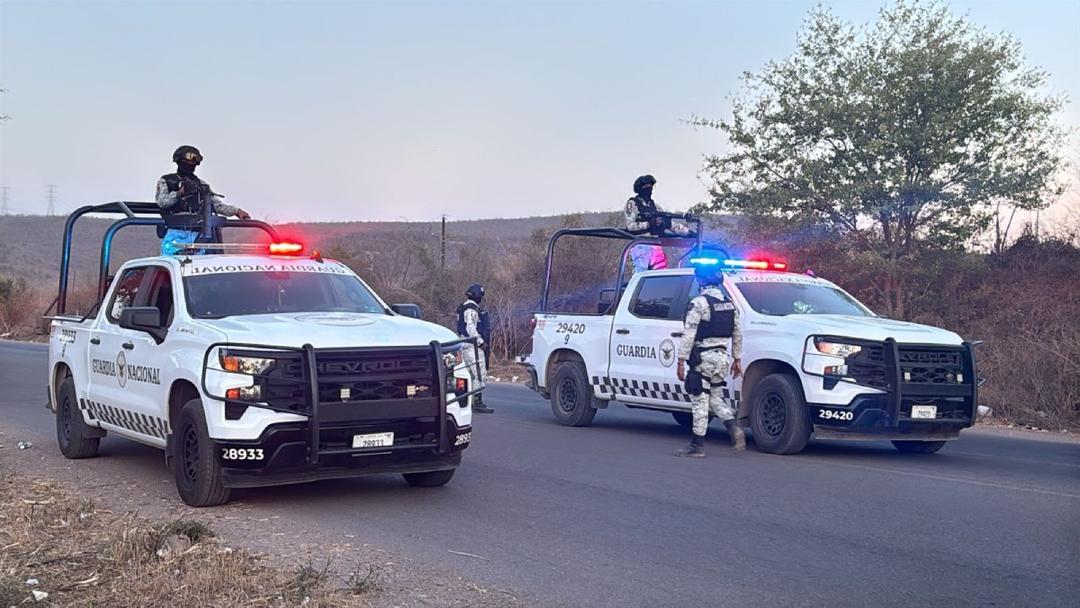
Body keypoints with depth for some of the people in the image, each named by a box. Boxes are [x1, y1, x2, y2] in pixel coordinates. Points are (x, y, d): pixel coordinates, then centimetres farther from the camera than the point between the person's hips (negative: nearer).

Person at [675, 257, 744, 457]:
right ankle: (734, 428, 0)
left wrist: (681, 361, -12)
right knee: (715, 396, 20)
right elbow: (738, 334, 16)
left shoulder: (699, 303, -13)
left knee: (700, 401, -1)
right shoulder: (729, 303, 11)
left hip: (703, 358, -7)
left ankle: (698, 445, 3)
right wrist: (737, 359, 22)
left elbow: (689, 335, -15)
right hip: (723, 357, 7)